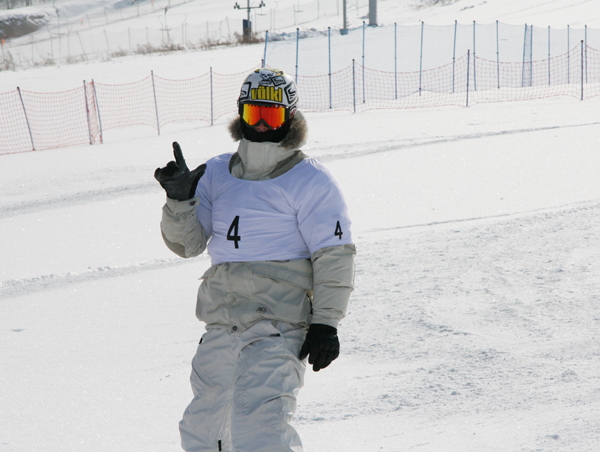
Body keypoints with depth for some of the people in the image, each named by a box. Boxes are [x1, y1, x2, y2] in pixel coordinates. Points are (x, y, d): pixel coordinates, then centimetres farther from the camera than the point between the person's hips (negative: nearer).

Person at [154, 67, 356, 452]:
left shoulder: (310, 181, -4)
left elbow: (335, 254, -5)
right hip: (221, 326, 7)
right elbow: (187, 242, 11)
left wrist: (326, 322, -11)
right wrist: (180, 199, -9)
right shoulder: (217, 175, 13)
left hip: (279, 326, -7)